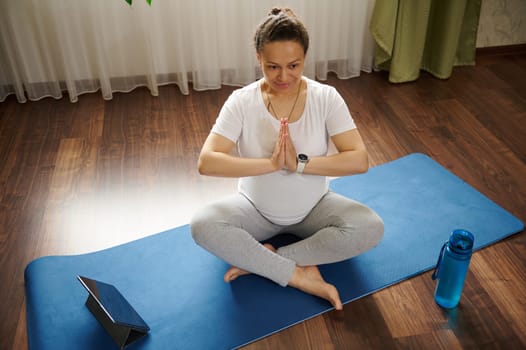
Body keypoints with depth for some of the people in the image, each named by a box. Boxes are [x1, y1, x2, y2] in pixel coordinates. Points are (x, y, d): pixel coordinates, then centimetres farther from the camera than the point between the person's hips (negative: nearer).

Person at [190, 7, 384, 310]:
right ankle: (300, 276, -19)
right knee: (202, 225, -27)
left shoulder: (326, 97, -15)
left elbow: (360, 160, -22)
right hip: (257, 209, 0)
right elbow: (206, 162, -26)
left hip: (313, 207, 1)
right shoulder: (242, 101, -16)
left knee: (371, 228, -25)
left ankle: (260, 261, -17)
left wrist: (300, 163, -31)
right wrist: (271, 163, -34)